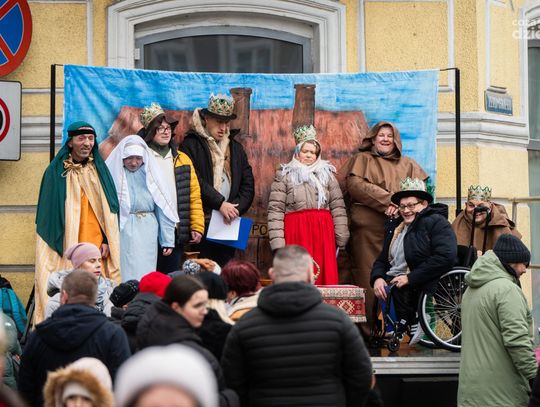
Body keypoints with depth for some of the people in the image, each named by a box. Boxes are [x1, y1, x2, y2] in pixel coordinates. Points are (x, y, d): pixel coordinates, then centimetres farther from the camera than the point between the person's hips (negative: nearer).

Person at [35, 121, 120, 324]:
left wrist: (107, 240, 2)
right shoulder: (56, 172, 2)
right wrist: (59, 245, -6)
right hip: (66, 247, -3)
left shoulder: (99, 170, 12)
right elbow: (49, 212, 1)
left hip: (97, 246, 3)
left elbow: (110, 208, 13)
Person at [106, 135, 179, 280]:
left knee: (145, 274, 4)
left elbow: (164, 208, 7)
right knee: (125, 275, -2)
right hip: (122, 231, -2)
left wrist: (168, 240, 4)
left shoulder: (151, 174, 7)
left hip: (147, 234, 2)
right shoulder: (113, 174, 0)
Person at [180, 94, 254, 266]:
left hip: (228, 222, 5)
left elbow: (248, 184, 14)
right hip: (202, 222, -5)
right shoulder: (191, 145, 0)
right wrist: (220, 203, -14)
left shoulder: (236, 148, 18)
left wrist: (236, 208, -3)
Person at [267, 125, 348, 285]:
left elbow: (338, 206, 11)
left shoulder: (326, 174, 15)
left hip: (323, 232, 2)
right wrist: (277, 241, -9)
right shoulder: (284, 175, 7)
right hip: (296, 233, -2)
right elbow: (275, 210, 0)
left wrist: (341, 237, 3)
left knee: (324, 276, -2)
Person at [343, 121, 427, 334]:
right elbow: (355, 184, -4)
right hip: (368, 228, -3)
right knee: (369, 277, -10)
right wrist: (387, 201, -13)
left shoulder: (408, 164, 23)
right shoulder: (362, 160, 14)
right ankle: (369, 330, -9)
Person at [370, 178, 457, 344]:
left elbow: (446, 257, -16)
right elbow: (382, 259, 24)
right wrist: (377, 278, -1)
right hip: (392, 283, 7)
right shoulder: (394, 226, 21)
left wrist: (410, 278, -18)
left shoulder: (436, 223, -1)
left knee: (398, 289, -29)